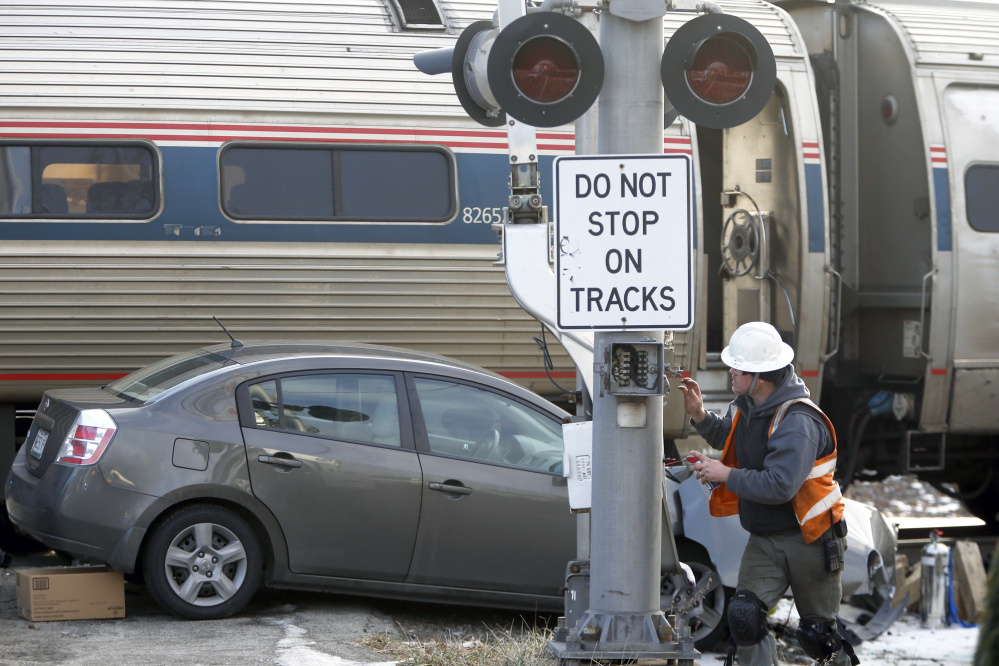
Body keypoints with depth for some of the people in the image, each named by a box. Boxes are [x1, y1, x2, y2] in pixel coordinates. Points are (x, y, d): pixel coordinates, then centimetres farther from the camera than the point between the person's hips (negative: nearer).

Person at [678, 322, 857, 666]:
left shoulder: (798, 422, -25)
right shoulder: (746, 405, 2)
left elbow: (779, 486, -34)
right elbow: (730, 437, 25)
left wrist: (726, 476, -23)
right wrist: (701, 418, 4)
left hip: (810, 541, -7)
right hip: (764, 540, 7)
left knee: (817, 632, 7)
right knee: (743, 614, -14)